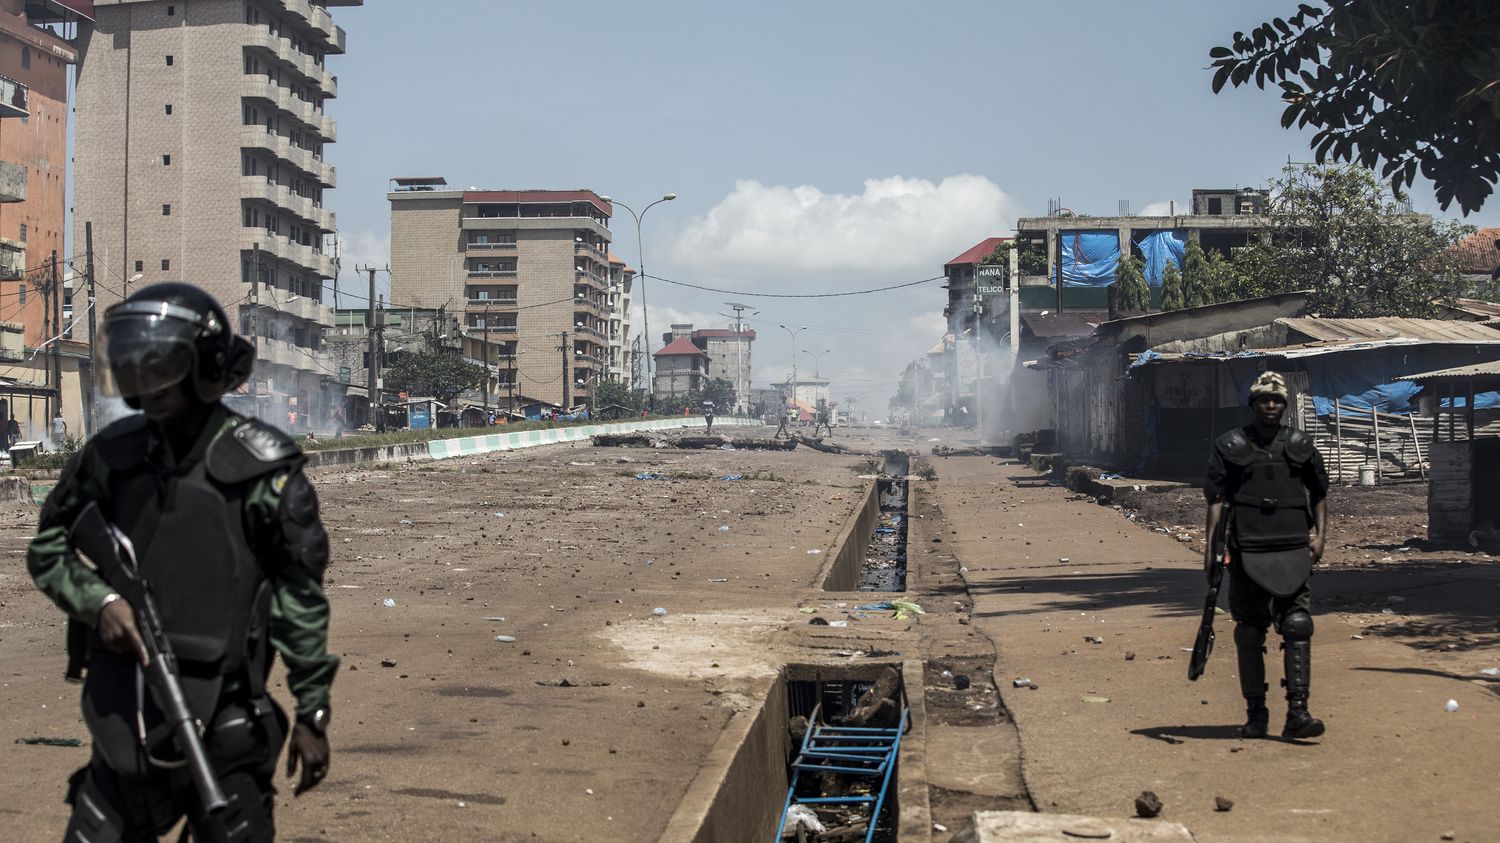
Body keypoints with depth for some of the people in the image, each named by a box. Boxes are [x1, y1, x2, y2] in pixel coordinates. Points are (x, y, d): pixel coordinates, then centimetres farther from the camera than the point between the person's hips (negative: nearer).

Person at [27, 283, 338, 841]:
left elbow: (302, 597, -5)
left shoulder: (258, 465, -8)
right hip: (123, 727, 5)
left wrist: (313, 713, -5)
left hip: (222, 735, -4)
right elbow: (48, 549, 13)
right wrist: (99, 599, -8)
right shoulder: (112, 454, 4)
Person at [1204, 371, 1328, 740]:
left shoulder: (1300, 446, 11)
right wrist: (1211, 546, -5)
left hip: (1293, 549, 1)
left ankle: (1297, 713, -11)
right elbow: (1217, 499, 3)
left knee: (1298, 628, -9)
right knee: (1250, 634, 4)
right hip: (1248, 552, -1)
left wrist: (1320, 535, 7)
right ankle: (1256, 713, 13)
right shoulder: (1229, 446, 5)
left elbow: (1319, 492, 19)